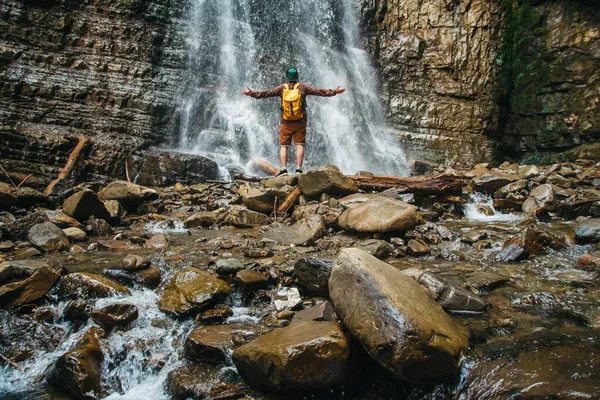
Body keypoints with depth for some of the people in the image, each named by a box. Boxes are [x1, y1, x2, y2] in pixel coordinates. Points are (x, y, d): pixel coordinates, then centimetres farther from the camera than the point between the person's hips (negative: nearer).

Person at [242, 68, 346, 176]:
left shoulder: (282, 88, 2)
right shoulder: (302, 87, 2)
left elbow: (267, 93, 2)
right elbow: (318, 91, 3)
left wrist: (252, 93, 11)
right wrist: (334, 92, 9)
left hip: (286, 123, 0)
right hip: (300, 122, 0)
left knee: (283, 146, 3)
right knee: (299, 145, 1)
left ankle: (283, 169, -8)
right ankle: (299, 169, -6)